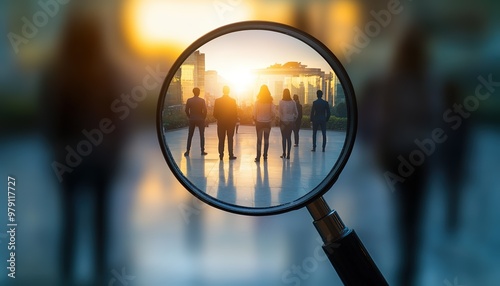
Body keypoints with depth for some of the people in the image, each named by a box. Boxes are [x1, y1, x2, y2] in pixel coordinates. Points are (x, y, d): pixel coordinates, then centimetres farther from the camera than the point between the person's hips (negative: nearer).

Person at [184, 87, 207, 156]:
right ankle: (202, 151, 5)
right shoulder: (202, 100, -8)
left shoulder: (189, 100, -3)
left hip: (192, 120, 2)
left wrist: (190, 117, 10)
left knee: (190, 136, 8)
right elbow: (205, 110, -12)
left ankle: (187, 151, 7)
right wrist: (203, 117, 3)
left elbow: (186, 110, -2)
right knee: (202, 135, 6)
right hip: (200, 120, -2)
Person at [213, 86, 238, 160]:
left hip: (221, 123, 1)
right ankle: (231, 155, 5)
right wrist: (235, 121, 8)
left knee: (221, 140, 8)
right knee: (230, 139, 5)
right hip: (231, 122, -1)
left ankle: (221, 155, 8)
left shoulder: (217, 101, -5)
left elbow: (215, 113, -4)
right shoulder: (233, 100, -7)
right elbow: (235, 113, -5)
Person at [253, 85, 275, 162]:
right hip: (267, 122, 1)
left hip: (259, 122, -1)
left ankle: (258, 157, -2)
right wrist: (271, 119, 11)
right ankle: (265, 155, 17)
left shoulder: (258, 102, -9)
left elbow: (254, 113, -9)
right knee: (266, 139, 13)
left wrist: (255, 120, 6)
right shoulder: (270, 102, -5)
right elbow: (272, 113, -5)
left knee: (259, 139, 3)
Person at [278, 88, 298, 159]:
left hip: (283, 121, -2)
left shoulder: (281, 102, -6)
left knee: (284, 137, 3)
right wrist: (294, 120, 11)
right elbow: (296, 113, 3)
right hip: (291, 121, 3)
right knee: (289, 137, 6)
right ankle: (288, 154, 6)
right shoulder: (293, 102, 2)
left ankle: (284, 153, 0)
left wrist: (281, 120, -7)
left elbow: (280, 112, -12)